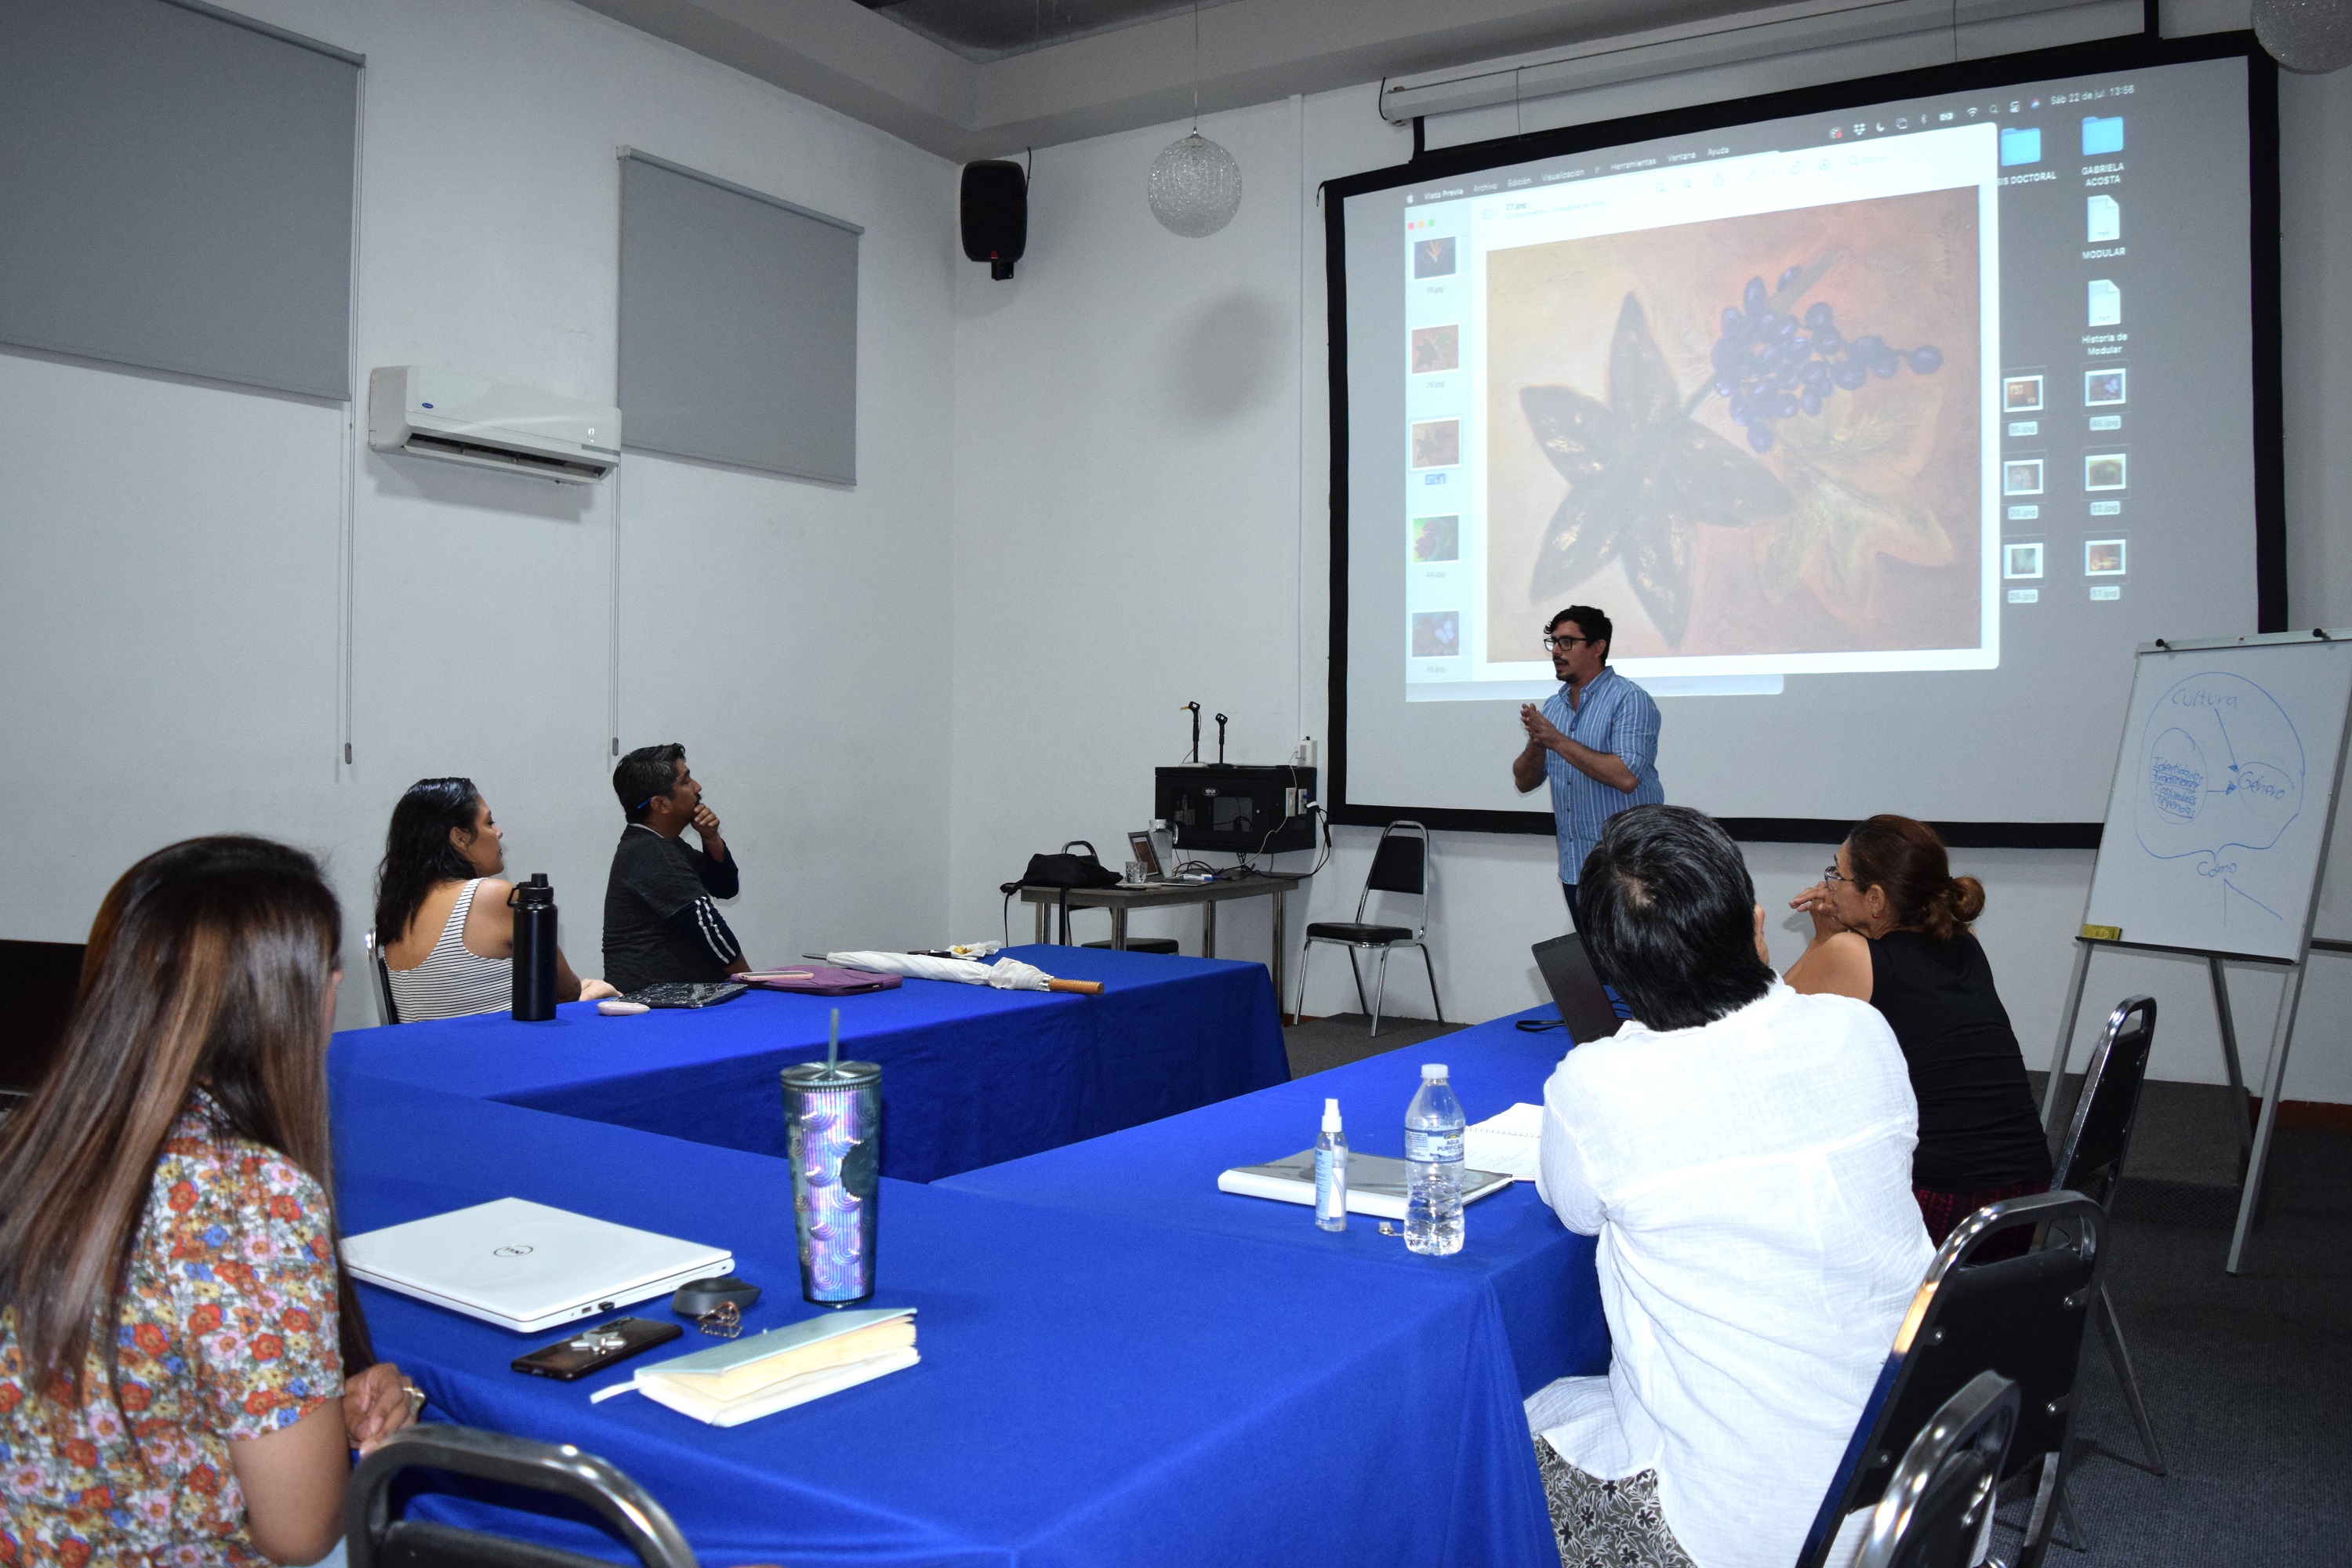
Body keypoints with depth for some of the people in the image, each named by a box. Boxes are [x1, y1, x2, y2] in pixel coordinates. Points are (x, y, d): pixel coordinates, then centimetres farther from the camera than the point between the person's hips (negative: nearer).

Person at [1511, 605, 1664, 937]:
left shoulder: (1630, 700, -11)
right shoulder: (1553, 707, 12)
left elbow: (1626, 777, -24)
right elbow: (1524, 782, 10)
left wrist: (1557, 740, -20)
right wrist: (1537, 743, -11)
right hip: (1575, 868, 7)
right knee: (1593, 961, 12)